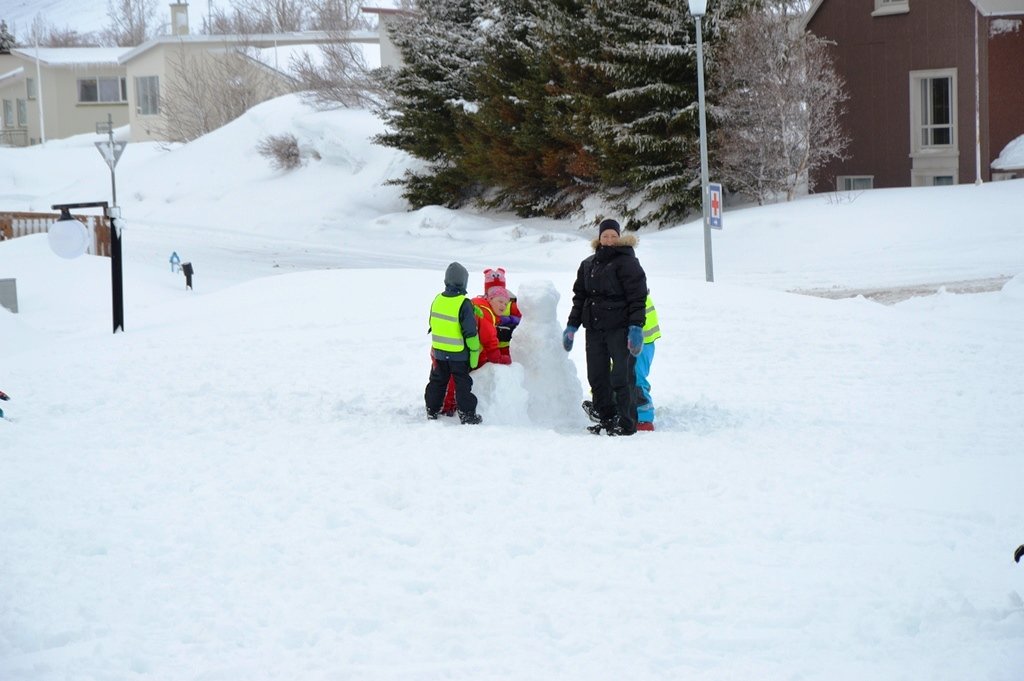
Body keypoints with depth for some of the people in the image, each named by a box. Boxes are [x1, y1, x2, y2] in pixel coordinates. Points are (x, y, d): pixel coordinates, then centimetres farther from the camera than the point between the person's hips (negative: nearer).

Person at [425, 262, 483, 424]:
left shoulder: (437, 300, -1)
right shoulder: (464, 304, -20)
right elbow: (470, 332, -18)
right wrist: (474, 351, -9)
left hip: (438, 351, 5)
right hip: (459, 354, -5)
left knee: (437, 381, 18)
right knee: (463, 384, 5)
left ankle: (432, 411, 26)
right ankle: (467, 415, 7)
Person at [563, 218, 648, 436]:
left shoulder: (626, 262, -4)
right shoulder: (588, 264, 16)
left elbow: (637, 297, -9)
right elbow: (579, 296, 22)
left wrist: (636, 327, -17)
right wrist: (572, 326, 17)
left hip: (620, 328, -6)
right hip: (594, 328, 7)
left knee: (622, 376, -8)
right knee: (597, 377, 6)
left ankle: (627, 423, -3)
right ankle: (607, 420, 14)